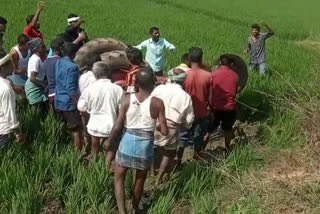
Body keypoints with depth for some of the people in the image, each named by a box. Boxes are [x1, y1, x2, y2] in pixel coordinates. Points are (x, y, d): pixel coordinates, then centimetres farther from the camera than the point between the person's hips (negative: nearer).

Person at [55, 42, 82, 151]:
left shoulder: (58, 63, 5)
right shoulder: (72, 67, -20)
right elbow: (71, 89, -24)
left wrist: (79, 39, 29)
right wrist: (79, 104, -20)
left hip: (58, 102, 8)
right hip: (69, 103, -8)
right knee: (76, 130, 2)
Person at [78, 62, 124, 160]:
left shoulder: (90, 89, -9)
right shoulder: (117, 89, -13)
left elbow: (81, 108, -3)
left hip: (95, 126, 1)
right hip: (111, 127, -1)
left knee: (94, 153, 20)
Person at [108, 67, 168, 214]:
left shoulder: (128, 99, -10)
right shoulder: (157, 103, -13)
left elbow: (117, 127, -8)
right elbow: (164, 132, -11)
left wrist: (111, 141, 10)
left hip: (127, 141, 0)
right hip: (145, 144, 0)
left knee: (119, 177, 18)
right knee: (140, 180, 22)